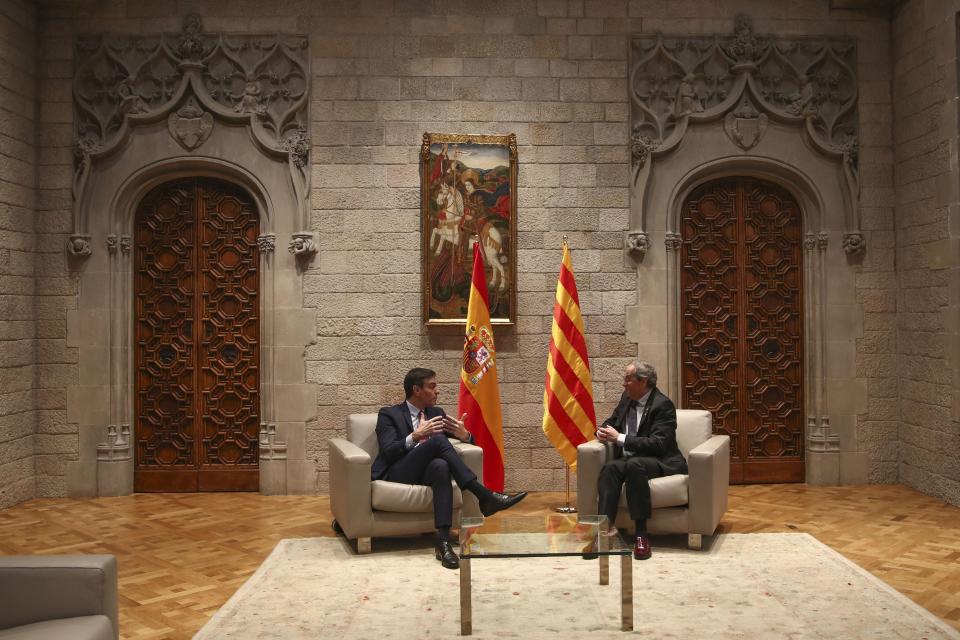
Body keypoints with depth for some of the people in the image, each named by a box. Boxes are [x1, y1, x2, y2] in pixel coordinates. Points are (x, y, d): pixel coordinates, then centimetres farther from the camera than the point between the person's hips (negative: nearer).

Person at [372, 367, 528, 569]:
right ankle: (485, 496, -32)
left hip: (425, 473, 4)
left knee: (441, 466, -36)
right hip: (396, 475, -4)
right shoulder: (388, 415, 5)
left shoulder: (436, 413, 20)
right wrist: (415, 436, -26)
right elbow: (388, 451, -9)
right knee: (438, 440, -30)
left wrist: (464, 435, -7)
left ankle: (443, 540, -44)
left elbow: (468, 439, 19)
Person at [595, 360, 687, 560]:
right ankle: (605, 526, -35)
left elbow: (658, 444, -22)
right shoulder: (627, 398, 11)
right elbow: (611, 422, 26)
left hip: (661, 462, -6)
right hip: (629, 460, 6)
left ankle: (641, 534, -36)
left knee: (634, 465, -39)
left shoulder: (663, 405, -12)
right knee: (610, 467, -28)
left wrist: (619, 438, -21)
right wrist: (603, 431, 0)